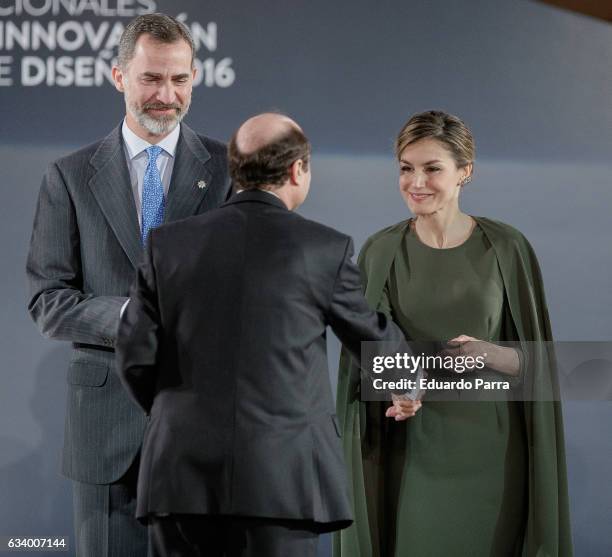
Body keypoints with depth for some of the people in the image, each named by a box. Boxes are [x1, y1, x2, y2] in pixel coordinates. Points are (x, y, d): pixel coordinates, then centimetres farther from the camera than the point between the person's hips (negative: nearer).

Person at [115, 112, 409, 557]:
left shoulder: (168, 244, 5)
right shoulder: (325, 248, 0)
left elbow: (137, 357, 3)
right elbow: (375, 339, 13)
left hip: (182, 474, 3)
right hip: (280, 476, -2)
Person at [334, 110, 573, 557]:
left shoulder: (507, 249, -2)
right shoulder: (380, 252, 2)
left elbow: (534, 359, 1)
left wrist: (490, 354, -19)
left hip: (487, 445, -1)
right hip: (411, 450, 1)